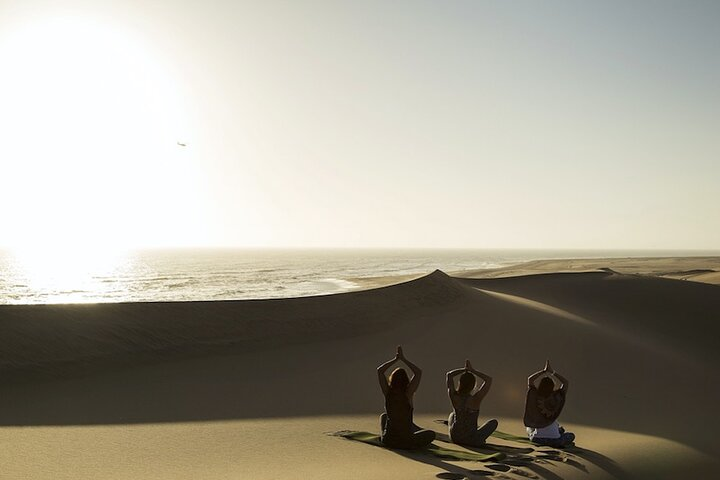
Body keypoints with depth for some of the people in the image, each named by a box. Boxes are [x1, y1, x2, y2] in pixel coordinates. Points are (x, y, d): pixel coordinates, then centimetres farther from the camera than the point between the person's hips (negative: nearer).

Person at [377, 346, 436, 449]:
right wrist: (403, 359, -11)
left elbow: (380, 370, -1)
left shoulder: (388, 392, -9)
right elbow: (418, 372, -14)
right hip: (406, 442, -3)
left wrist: (395, 359, -1)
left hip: (388, 440, 3)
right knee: (431, 434, 23)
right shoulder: (407, 393, -17)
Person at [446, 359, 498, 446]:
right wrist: (472, 370, -11)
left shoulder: (454, 396, -15)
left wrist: (465, 369, -2)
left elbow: (449, 375, 1)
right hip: (472, 440, -3)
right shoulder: (475, 399, -23)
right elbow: (489, 380, -14)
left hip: (455, 438, 3)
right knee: (494, 422, 20)